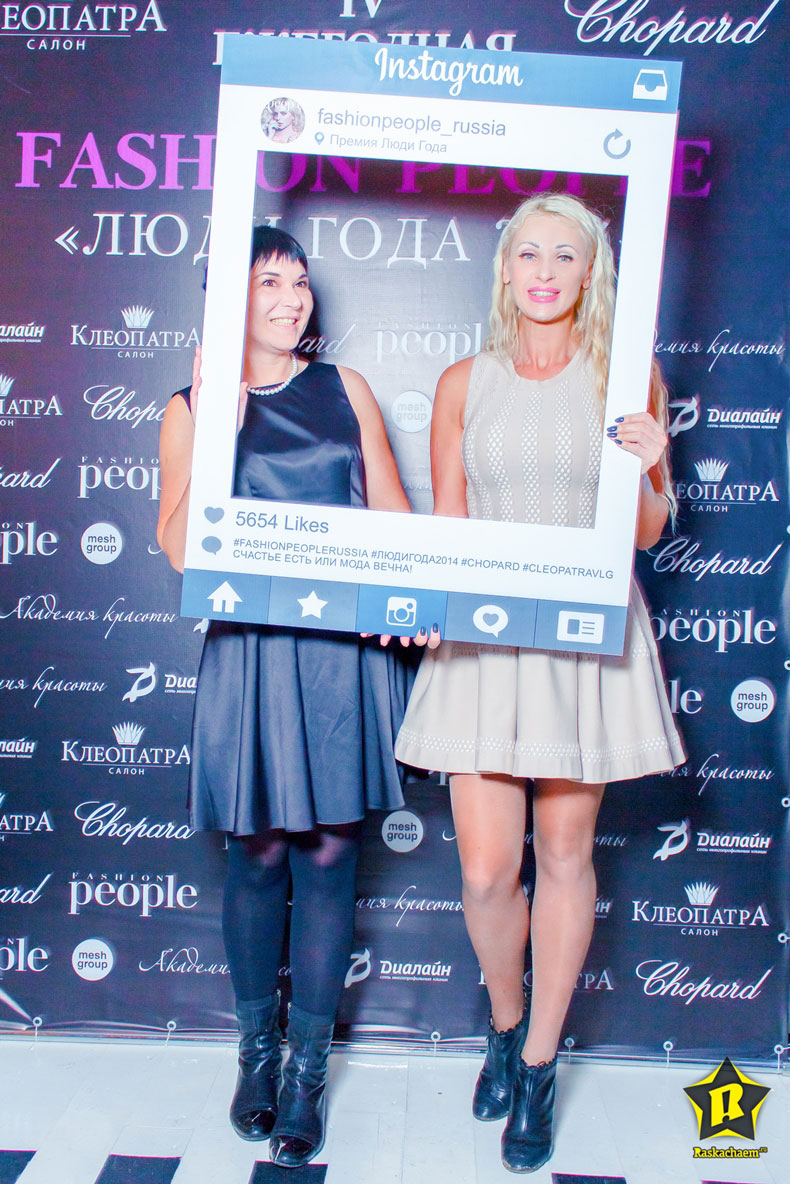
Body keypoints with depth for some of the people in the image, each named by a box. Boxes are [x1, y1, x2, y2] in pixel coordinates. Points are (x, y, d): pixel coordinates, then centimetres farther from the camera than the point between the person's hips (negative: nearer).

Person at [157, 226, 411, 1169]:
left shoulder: (344, 388, 12)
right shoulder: (191, 407, 7)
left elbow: (392, 516, 10)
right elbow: (180, 548, -6)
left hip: (346, 648, 1)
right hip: (251, 649, -1)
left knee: (328, 852, 4)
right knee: (259, 855, 7)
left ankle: (308, 1067, 21)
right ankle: (257, 1049, 30)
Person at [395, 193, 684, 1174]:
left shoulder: (628, 380, 5)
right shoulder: (464, 384, 7)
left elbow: (647, 535, 7)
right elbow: (442, 529, 8)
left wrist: (647, 470, -13)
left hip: (586, 637, 0)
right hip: (482, 642, 0)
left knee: (564, 855, 9)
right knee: (486, 870, 1)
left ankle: (539, 1065, 31)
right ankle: (503, 1025, 34)